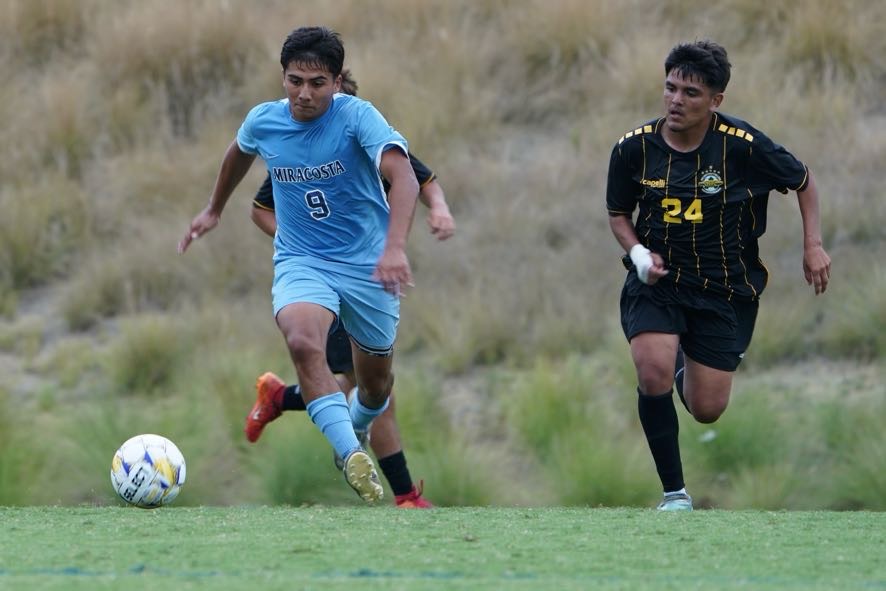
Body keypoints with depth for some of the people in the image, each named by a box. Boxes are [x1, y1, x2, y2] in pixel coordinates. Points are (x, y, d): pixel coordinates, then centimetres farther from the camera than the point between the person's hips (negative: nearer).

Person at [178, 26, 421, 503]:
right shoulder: (263, 122, -8)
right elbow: (239, 153, 19)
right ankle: (352, 457, -38)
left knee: (376, 383, 14)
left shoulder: (357, 116, -21)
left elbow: (404, 178, -35)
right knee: (302, 341, -33)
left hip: (367, 265, -1)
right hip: (301, 262, 1)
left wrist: (395, 247, -51)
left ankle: (355, 432, 50)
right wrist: (214, 210, 32)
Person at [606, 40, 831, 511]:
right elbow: (618, 213, 8)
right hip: (657, 281, 0)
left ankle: (691, 370, 44)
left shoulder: (743, 146, -16)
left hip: (724, 290, 0)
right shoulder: (634, 148, -10)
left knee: (707, 411, 3)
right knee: (653, 373, -27)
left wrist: (813, 246, -2)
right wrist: (638, 252, -11)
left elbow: (803, 180, 3)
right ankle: (674, 492, -10)